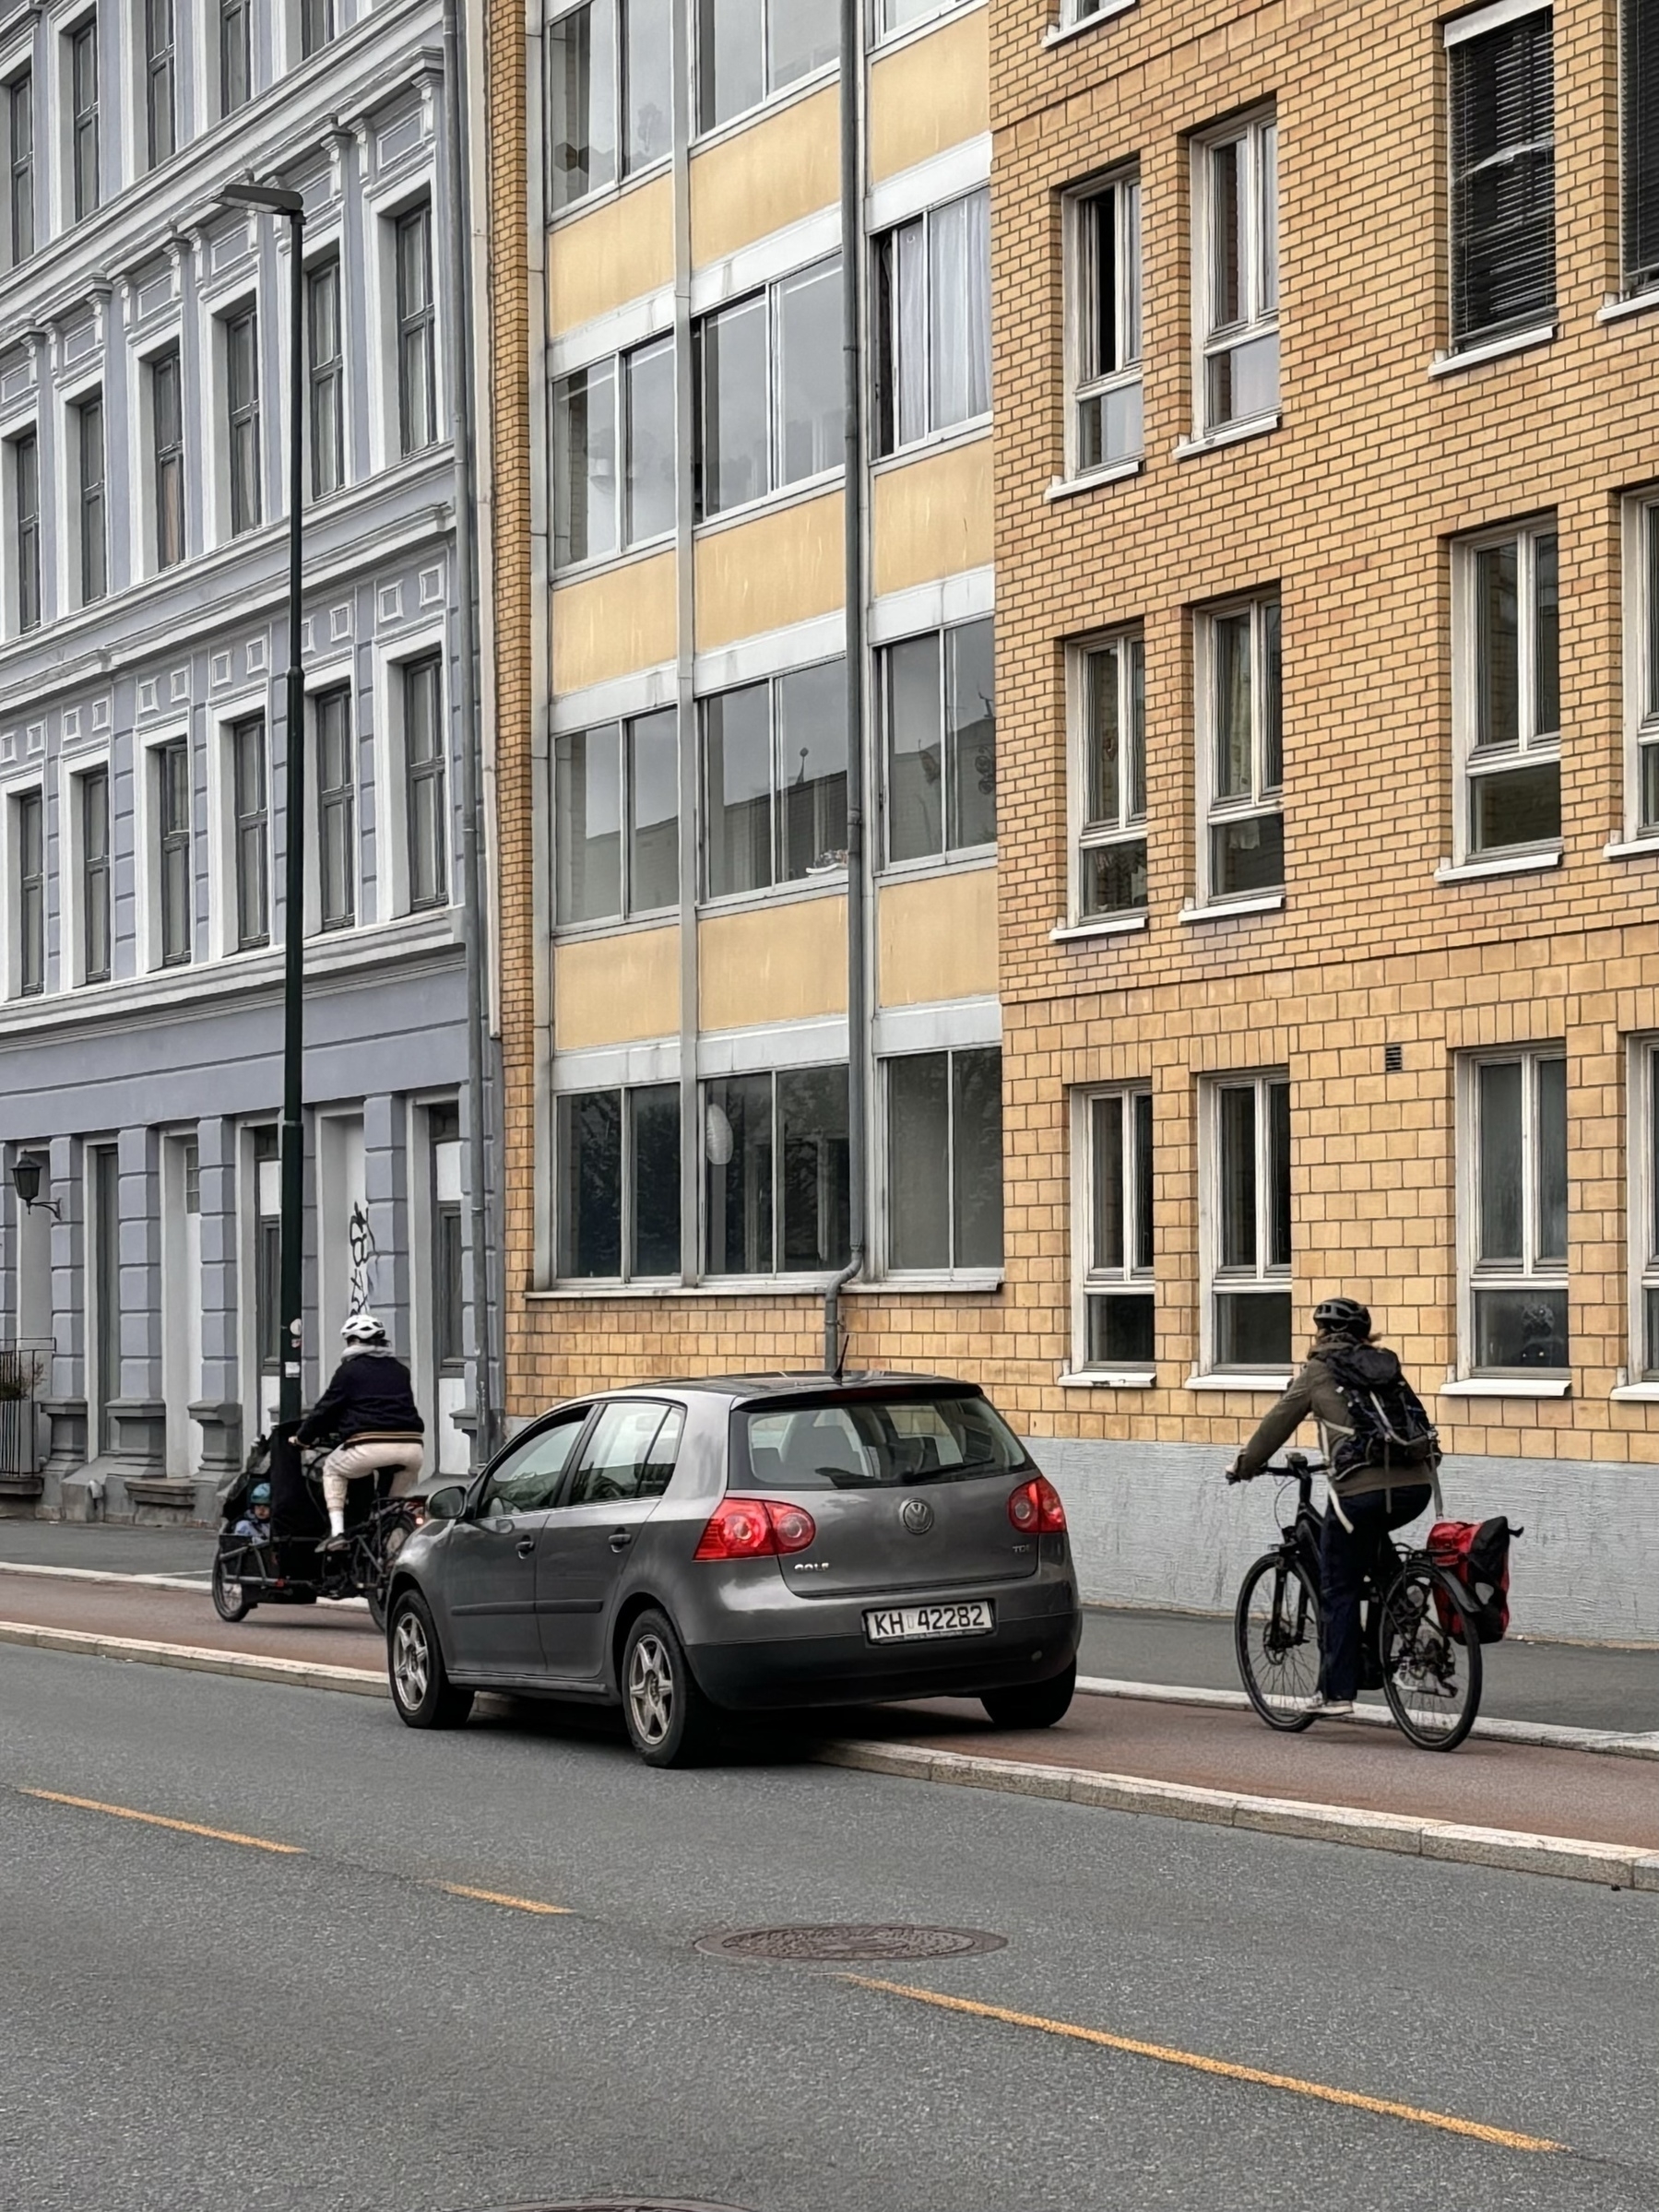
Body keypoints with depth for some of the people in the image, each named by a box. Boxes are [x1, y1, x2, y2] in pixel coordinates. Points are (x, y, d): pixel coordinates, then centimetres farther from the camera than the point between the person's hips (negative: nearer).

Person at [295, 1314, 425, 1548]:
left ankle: (336, 1530, 8)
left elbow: (326, 1407, 12)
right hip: (412, 1446, 4)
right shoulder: (400, 1370, 24)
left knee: (332, 1468, 23)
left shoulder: (349, 1370, 10)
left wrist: (302, 1437, 25)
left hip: (370, 1447, -4)